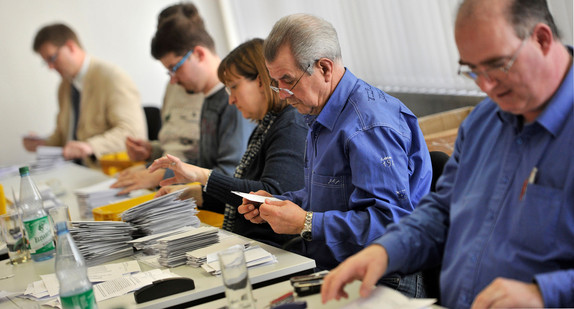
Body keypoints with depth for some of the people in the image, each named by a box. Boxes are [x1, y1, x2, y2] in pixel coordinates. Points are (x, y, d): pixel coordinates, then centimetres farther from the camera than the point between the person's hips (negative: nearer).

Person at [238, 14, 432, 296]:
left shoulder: (371, 125, -18)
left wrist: (305, 224, -22)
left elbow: (389, 220, -25)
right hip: (327, 272, 9)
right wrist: (276, 203, 9)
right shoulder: (321, 117, 15)